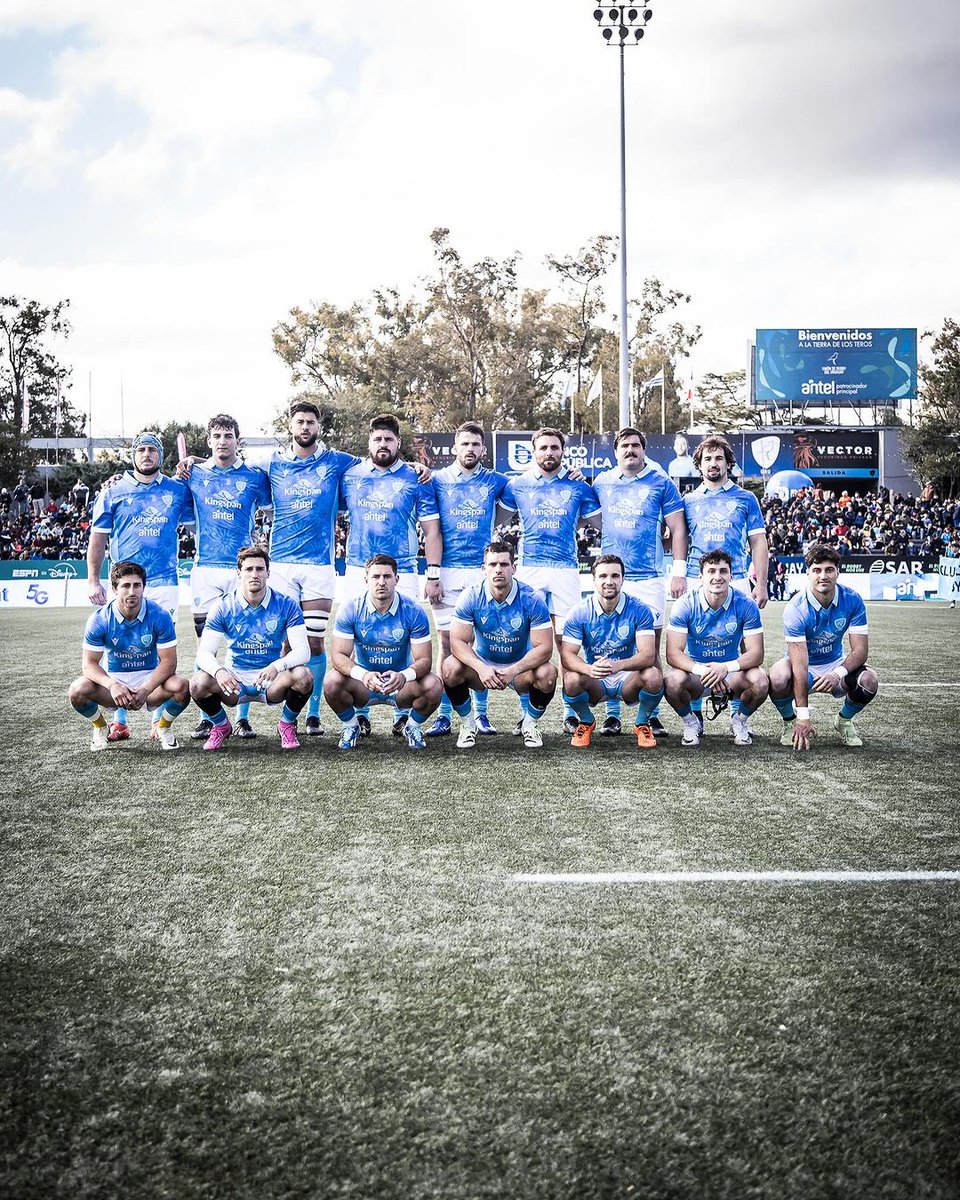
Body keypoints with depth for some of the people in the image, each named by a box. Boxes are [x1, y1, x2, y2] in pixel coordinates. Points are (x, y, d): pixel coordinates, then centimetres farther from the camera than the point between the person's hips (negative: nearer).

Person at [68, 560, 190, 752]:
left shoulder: (159, 616, -15)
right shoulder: (99, 620, -13)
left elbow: (168, 661, -15)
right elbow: (90, 663, -12)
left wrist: (145, 690, -29)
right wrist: (112, 685, -33)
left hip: (150, 679, 0)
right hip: (113, 678, 0)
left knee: (181, 686, -31)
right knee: (78, 690, -28)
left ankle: (162, 728, 3)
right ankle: (100, 729, 5)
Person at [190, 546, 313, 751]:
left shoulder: (286, 605, -6)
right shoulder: (223, 607, -4)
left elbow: (302, 650, -14)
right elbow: (204, 653, -9)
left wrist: (277, 666, -36)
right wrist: (218, 671, -33)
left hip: (272, 681, 0)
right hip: (235, 680, 1)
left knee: (303, 676, -32)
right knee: (198, 684, -29)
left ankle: (286, 725, 1)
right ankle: (221, 726, 5)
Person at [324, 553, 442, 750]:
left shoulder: (413, 612, -13)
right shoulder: (350, 610, -12)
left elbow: (424, 660, -14)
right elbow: (339, 655, -15)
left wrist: (404, 676, -37)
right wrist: (363, 674, -37)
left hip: (401, 683, 0)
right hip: (363, 684, 0)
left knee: (433, 686, -29)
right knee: (332, 681, -30)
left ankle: (413, 726, 5)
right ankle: (350, 726, 2)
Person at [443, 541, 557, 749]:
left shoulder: (531, 599, -18)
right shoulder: (471, 597, -14)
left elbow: (544, 647, -20)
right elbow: (457, 641, -17)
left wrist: (514, 670, -35)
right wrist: (481, 668, -35)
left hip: (520, 667, -1)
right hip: (482, 663, 1)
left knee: (547, 674, -31)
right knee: (450, 668, -28)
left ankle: (530, 723, 1)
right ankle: (467, 724, -2)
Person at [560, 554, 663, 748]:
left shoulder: (639, 610, -11)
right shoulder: (579, 613, -8)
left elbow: (647, 655, -20)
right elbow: (567, 656, -15)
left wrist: (618, 665, -41)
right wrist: (589, 669, -38)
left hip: (627, 678, 0)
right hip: (595, 681, 0)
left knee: (653, 677, -31)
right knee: (571, 680, -31)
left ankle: (642, 724, 1)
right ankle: (587, 722, 3)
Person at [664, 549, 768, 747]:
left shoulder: (746, 605, -12)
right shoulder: (685, 605, -13)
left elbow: (756, 653, -15)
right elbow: (673, 653, -18)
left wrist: (726, 667, -34)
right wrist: (701, 670, -37)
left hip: (732, 670, 1)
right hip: (695, 669, 0)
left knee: (760, 682, -30)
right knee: (673, 682, -33)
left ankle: (739, 721, 4)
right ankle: (691, 724, 0)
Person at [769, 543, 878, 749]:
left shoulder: (852, 600, -16)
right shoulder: (796, 609, -27)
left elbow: (860, 649, -16)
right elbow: (800, 665, -31)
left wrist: (838, 673, -37)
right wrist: (803, 717, -34)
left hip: (836, 663, 3)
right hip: (801, 664, -3)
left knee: (868, 681, -27)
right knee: (777, 680, -36)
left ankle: (844, 720, 7)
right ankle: (790, 722, -1)